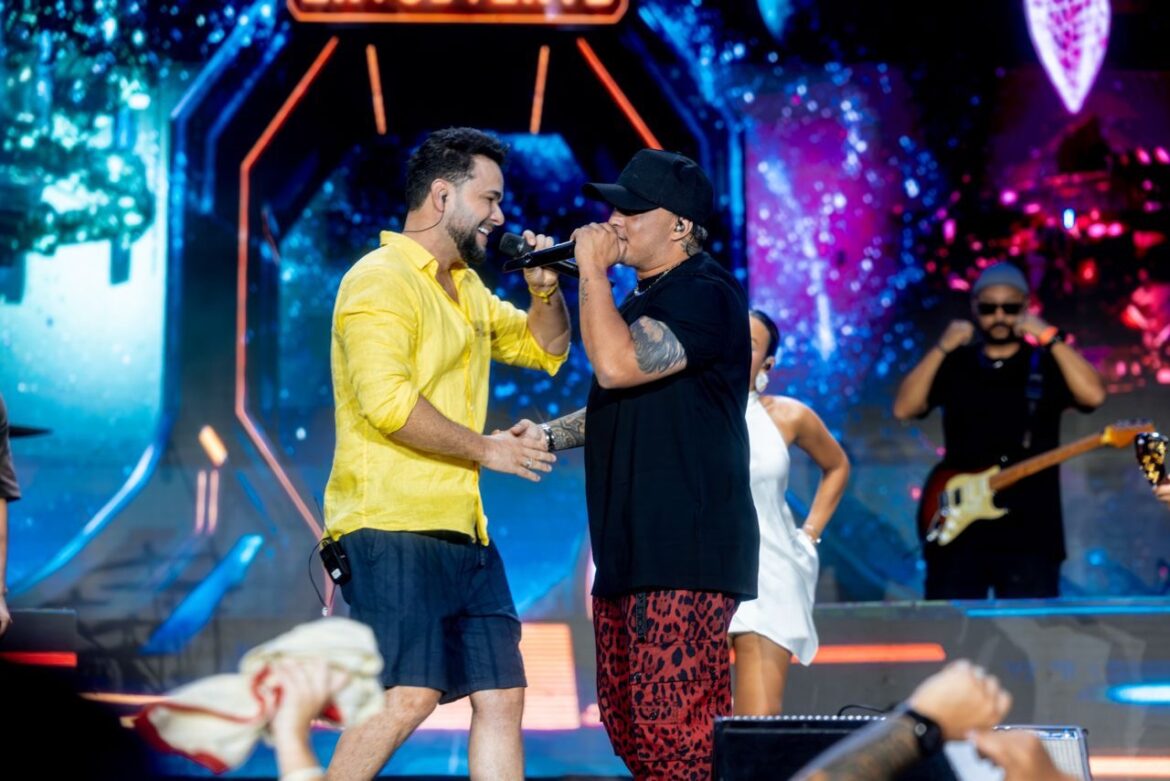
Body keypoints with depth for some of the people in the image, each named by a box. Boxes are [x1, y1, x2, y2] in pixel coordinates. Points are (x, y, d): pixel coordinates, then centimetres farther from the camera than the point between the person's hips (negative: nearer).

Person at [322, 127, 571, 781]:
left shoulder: (468, 288, 21)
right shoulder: (381, 280, -8)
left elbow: (545, 349, 32)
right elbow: (388, 401, -21)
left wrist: (545, 291, 12)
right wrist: (485, 448, -12)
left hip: (464, 530, 9)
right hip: (393, 527, -9)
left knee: (501, 695, 6)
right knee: (409, 695, -17)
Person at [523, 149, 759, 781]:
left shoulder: (704, 294, -11)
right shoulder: (646, 298, 20)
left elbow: (616, 367, -24)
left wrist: (592, 271, -14)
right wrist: (550, 435, 18)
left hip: (686, 554, -10)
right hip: (630, 549, 10)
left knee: (673, 727, -13)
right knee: (626, 720, 13)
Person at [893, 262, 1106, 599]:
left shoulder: (1048, 364, 6)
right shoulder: (954, 364, 10)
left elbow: (1093, 395, -13)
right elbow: (904, 409, -4)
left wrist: (1049, 337, -14)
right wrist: (943, 347, -9)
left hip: (1029, 532, -1)